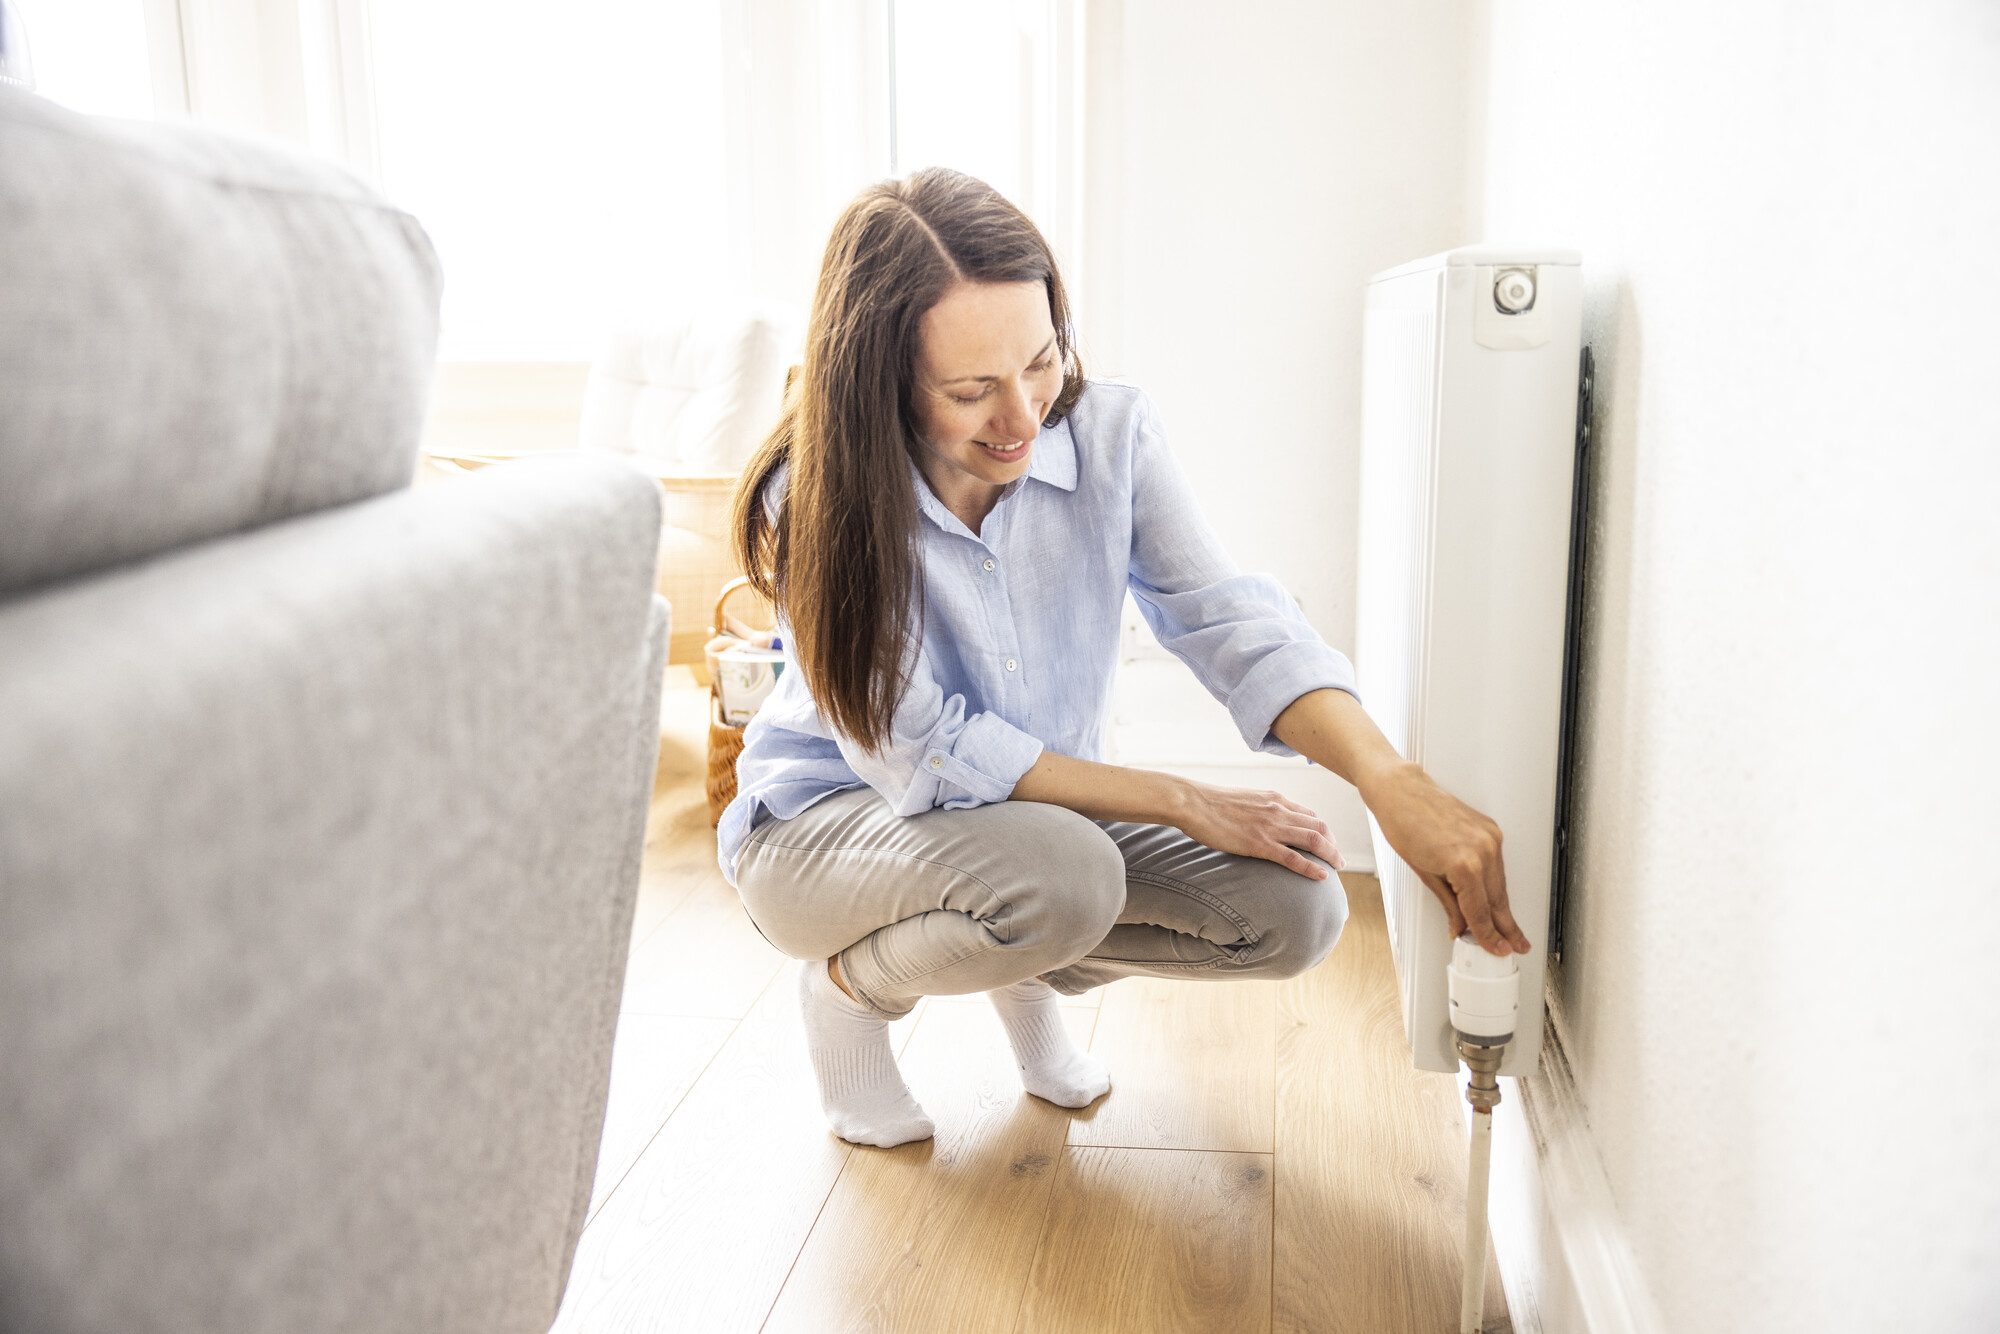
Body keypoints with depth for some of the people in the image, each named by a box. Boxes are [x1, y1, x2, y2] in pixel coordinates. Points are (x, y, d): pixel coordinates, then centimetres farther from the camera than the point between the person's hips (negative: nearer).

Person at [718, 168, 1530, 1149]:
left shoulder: (1109, 434, -14)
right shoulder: (816, 500, -24)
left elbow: (1227, 619, -23)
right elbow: (920, 754, -24)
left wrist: (1389, 778, -41)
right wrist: (1180, 802, -24)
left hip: (1044, 804, 5)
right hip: (822, 822, -4)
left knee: (1296, 908, -15)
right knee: (1066, 875, -36)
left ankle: (1029, 968, 12)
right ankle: (848, 986, -2)